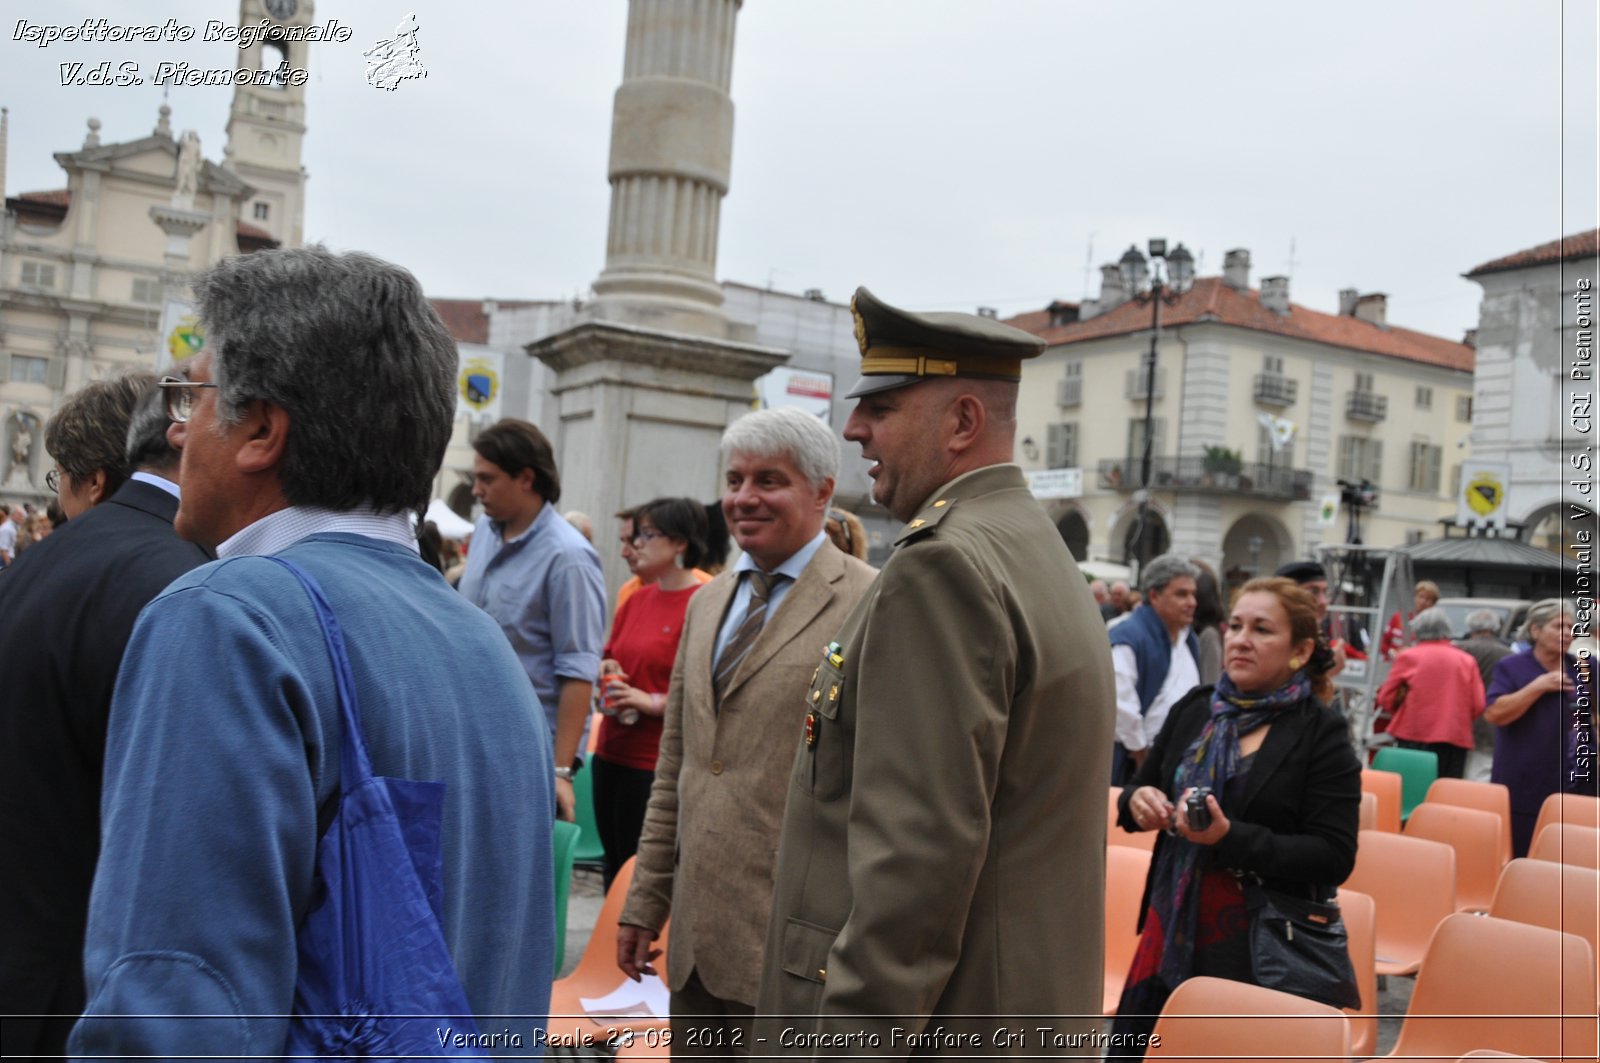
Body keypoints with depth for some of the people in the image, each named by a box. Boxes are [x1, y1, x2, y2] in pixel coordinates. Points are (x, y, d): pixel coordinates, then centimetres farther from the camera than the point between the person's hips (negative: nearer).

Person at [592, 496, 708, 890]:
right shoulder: (636, 600, 11)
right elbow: (610, 656, 24)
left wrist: (655, 701, -19)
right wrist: (605, 670, 2)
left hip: (658, 764, -7)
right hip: (611, 753, 8)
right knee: (614, 862, 16)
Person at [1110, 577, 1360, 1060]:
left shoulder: (1323, 735, -9)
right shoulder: (1193, 709, 4)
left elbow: (1334, 858, -13)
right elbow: (1139, 789, 15)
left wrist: (1231, 838, -25)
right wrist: (1137, 801, -10)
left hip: (1265, 947, -4)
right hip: (1173, 927, 5)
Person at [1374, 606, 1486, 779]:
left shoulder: (1408, 656, 0)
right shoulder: (1467, 661, 4)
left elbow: (1386, 700, 2)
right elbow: (1478, 706, 1)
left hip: (1414, 737, -2)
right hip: (1456, 739, 2)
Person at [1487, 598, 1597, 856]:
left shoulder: (1581, 668, 10)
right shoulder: (1511, 667, -3)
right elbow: (1494, 713, -14)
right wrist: (1540, 685, -17)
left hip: (1576, 786, 4)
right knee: (1519, 860, 1)